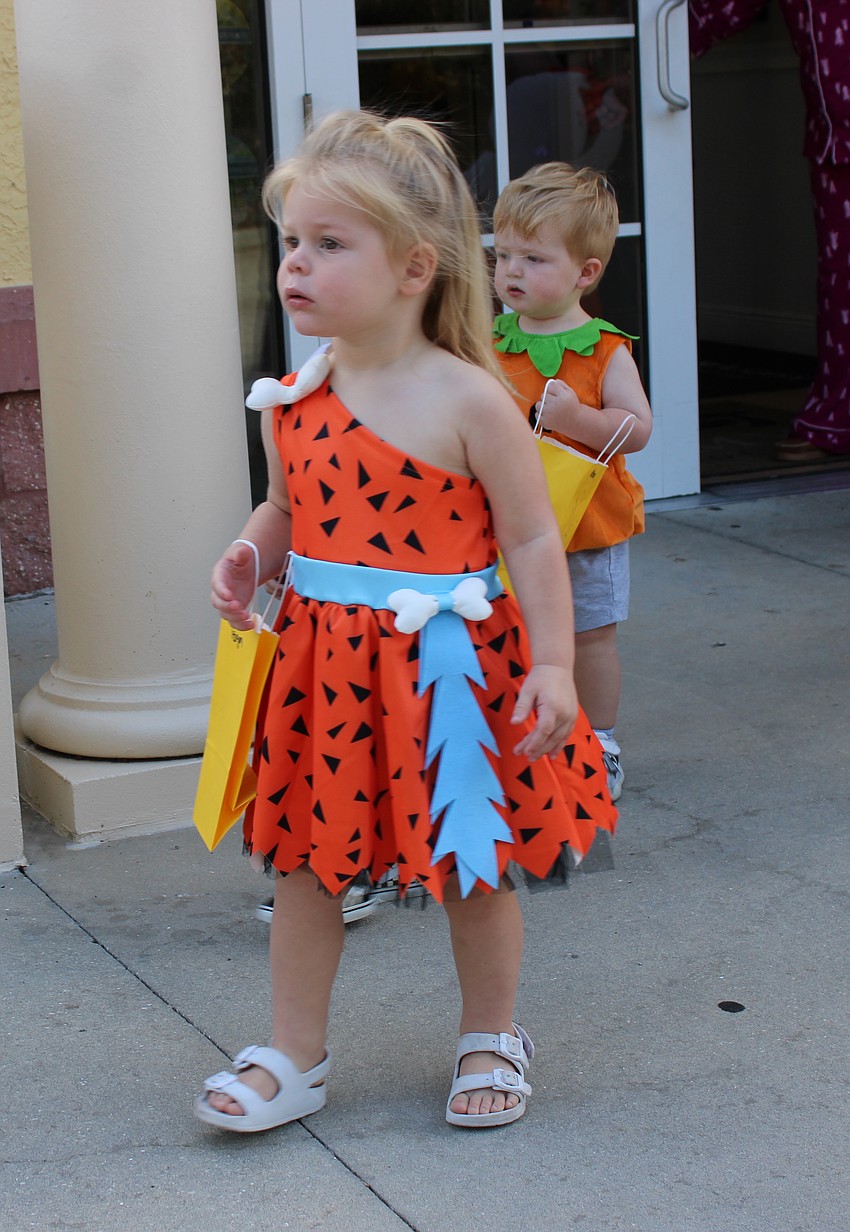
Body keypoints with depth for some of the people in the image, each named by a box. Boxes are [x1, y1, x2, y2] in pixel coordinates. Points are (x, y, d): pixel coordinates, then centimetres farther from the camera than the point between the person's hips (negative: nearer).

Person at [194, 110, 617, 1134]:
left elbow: (532, 540, -10)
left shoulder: (467, 401, -15)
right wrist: (249, 555, -3)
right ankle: (294, 1057, 27)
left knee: (473, 867, 11)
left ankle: (490, 1039, 33)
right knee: (306, 858, 12)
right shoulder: (294, 398, 0)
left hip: (445, 666, -4)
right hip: (323, 661, 5)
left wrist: (552, 665, -13)